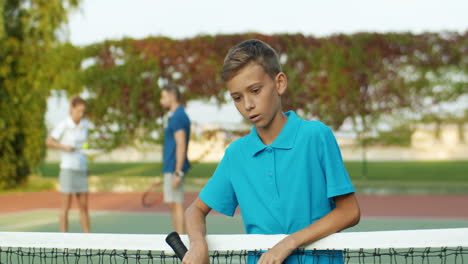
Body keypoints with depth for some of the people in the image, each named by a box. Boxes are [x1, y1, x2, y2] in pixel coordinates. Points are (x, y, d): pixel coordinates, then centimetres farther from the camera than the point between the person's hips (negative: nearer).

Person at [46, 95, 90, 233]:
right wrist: (64, 147, -24)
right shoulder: (63, 125, -10)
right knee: (66, 206, -2)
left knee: (84, 206, 6)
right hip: (68, 168, -6)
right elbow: (49, 142, -10)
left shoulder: (84, 124, 7)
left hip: (81, 169, 6)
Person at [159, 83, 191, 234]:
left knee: (176, 204, -9)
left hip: (174, 168, -10)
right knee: (173, 205, 12)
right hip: (172, 168, 10)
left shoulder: (178, 117, -14)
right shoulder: (178, 116, 18)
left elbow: (181, 145, -21)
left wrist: (177, 173, -23)